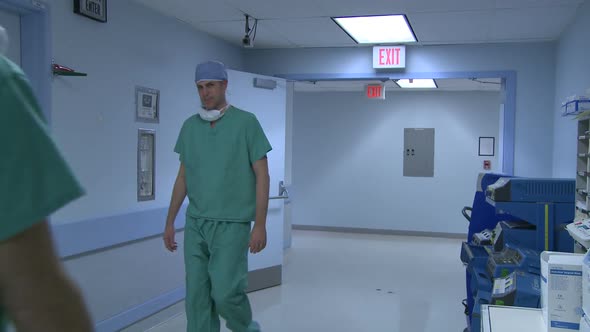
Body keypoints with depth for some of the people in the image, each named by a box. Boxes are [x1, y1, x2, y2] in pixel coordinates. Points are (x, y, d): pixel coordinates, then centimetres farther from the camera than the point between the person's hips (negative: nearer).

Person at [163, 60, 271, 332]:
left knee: (224, 293, -7)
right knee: (197, 297, 5)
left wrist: (260, 225, -12)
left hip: (232, 224, -4)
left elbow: (262, 175, -6)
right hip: (195, 224, 4)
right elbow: (183, 177, 13)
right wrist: (170, 222, 11)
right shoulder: (190, 126, 8)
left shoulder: (246, 122, -5)